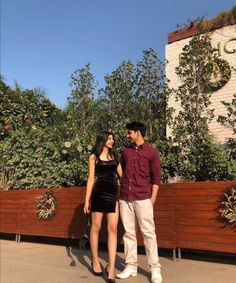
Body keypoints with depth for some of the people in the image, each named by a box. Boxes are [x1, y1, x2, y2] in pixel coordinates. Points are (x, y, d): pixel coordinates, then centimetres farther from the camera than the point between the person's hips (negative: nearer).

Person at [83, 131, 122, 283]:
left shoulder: (114, 156, 17)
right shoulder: (94, 157, 7)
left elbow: (122, 174, 12)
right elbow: (91, 179, 2)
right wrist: (87, 200, -3)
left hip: (113, 193, 3)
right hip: (99, 194, -3)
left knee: (113, 228, -5)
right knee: (96, 227, 5)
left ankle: (111, 267, -3)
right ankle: (95, 261, 23)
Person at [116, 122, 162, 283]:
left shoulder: (152, 153, 1)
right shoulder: (126, 151, 12)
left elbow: (156, 178, 0)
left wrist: (152, 199, -6)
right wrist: (120, 193, 13)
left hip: (143, 198, -4)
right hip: (125, 198, 4)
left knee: (148, 233, 0)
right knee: (129, 232, 9)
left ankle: (155, 269, 10)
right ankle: (131, 266, 19)